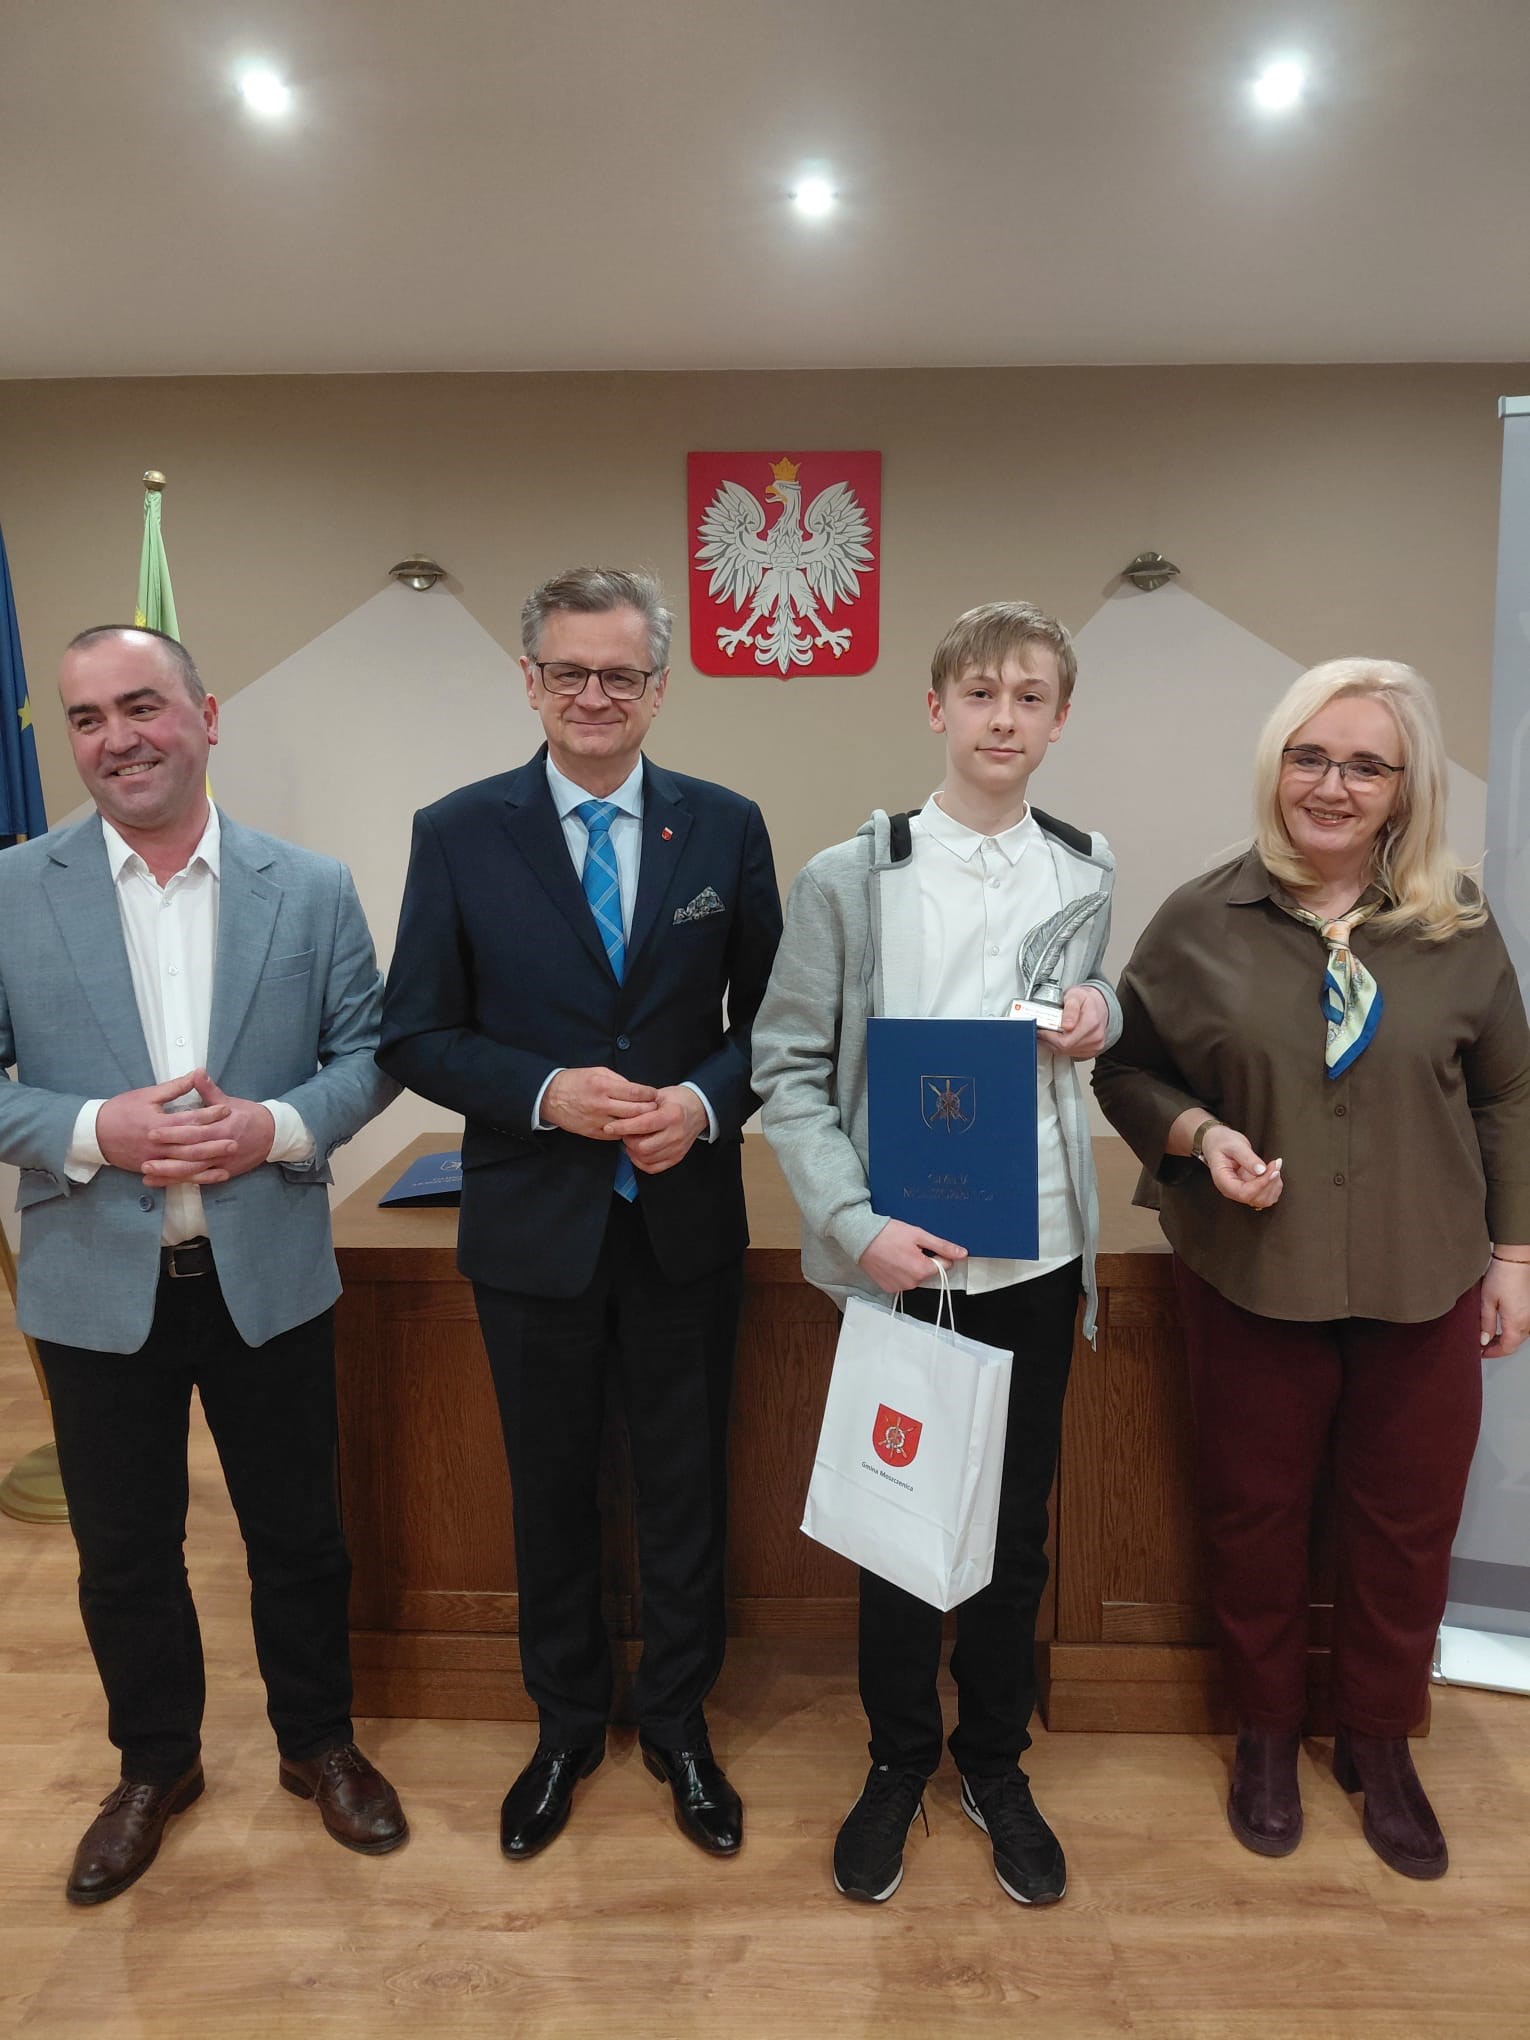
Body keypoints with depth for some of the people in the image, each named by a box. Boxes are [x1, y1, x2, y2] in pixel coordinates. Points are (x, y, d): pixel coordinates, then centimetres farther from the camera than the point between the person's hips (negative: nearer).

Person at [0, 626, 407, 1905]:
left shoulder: (312, 888, -2)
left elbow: (369, 1051, 0)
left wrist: (279, 1127, -17)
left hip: (268, 1275, 0)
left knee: (299, 1532, 15)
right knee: (124, 1549, 17)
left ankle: (319, 1742, 40)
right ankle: (154, 1765, 42)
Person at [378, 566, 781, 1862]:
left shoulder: (726, 827, -2)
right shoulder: (458, 834, -4)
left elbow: (771, 1014, 2)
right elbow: (417, 1035, -4)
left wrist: (705, 1100, -17)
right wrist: (548, 1091, -19)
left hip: (685, 1221, 1)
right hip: (534, 1224, 0)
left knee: (687, 1484, 16)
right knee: (553, 1489, 18)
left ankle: (680, 1726, 41)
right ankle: (567, 1727, 43)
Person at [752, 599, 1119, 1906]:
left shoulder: (1088, 873, 3)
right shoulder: (850, 878, -7)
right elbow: (788, 1067, -6)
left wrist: (1100, 1012, -5)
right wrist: (856, 1226, -17)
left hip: (1040, 1256, 3)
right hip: (901, 1257, -3)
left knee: (1018, 1526, 15)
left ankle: (995, 1762, 39)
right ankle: (900, 1760, 37)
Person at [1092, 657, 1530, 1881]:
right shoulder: (1202, 921, -7)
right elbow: (1126, 1068, 1)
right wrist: (1196, 1133, -17)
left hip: (1423, 1286, 2)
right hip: (1255, 1278, -1)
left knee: (1407, 1525, 15)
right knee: (1256, 1515, 15)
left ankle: (1379, 1742, 42)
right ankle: (1269, 1733, 40)